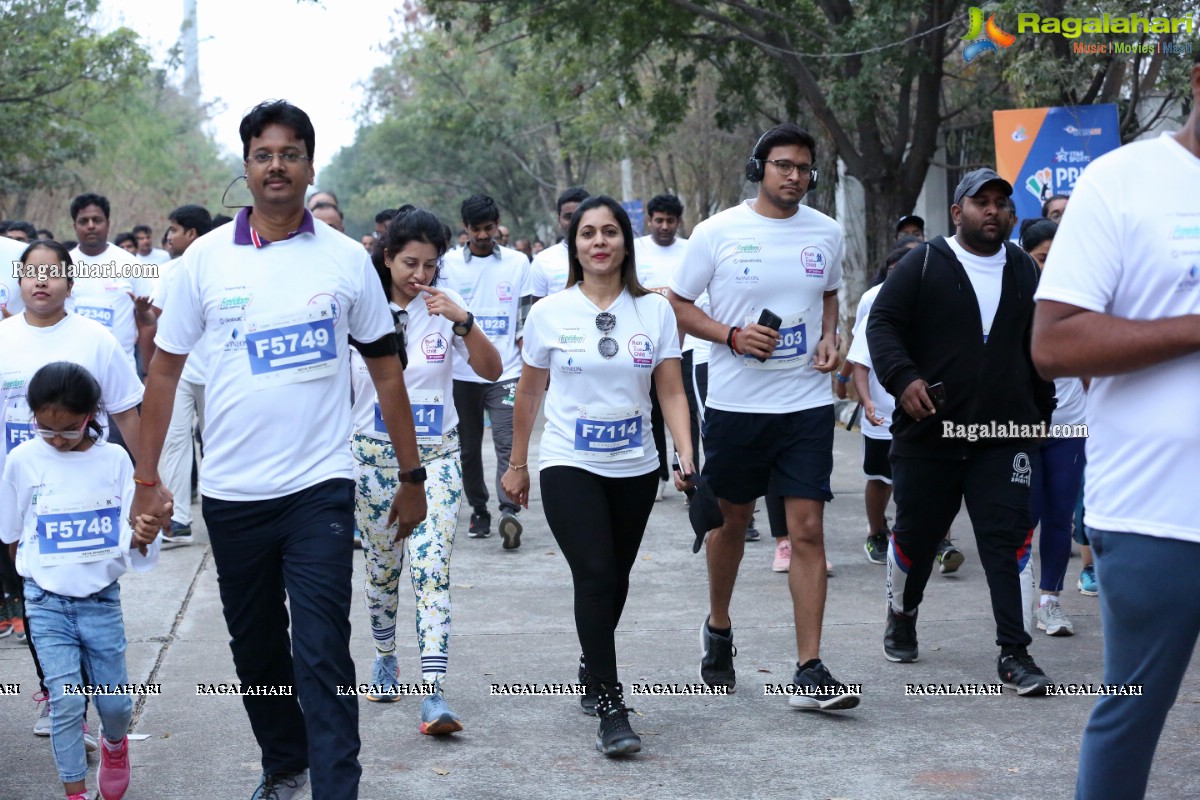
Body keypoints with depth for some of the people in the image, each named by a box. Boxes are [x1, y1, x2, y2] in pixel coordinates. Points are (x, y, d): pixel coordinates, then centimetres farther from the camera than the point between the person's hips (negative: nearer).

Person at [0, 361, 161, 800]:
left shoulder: (114, 460, -5)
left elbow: (132, 545, -6)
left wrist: (144, 537, -26)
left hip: (101, 600, 1)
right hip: (47, 602, -1)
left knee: (115, 701, 7)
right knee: (66, 702, -9)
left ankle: (115, 743, 41)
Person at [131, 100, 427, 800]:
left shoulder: (347, 259, 0)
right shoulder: (206, 257, 2)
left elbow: (386, 371, 7)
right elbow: (167, 367, 7)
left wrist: (412, 476, 7)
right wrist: (148, 476, 4)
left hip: (320, 487, -2)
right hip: (231, 494, 2)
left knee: (322, 654, -9)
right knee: (256, 649, 15)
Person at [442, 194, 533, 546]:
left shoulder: (517, 263, 5)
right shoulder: (449, 263, 3)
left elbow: (526, 319, 8)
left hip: (506, 371, -1)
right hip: (462, 373, 1)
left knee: (507, 443, -12)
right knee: (469, 447, 8)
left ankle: (509, 511, -18)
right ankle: (479, 511, 19)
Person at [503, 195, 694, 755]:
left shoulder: (654, 311, 2)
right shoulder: (550, 314, -1)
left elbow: (672, 393, 1)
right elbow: (529, 393, 9)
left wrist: (686, 455, -13)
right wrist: (517, 464, 12)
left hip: (635, 468, 3)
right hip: (569, 467, -2)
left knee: (614, 580, 12)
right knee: (595, 576, -15)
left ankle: (592, 667, 38)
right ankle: (610, 709, -14)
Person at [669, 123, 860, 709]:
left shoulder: (826, 233, 5)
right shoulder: (718, 232, -5)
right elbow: (677, 305, 1)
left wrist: (830, 339, 2)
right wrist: (732, 335, -15)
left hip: (808, 403, 1)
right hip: (736, 402, -1)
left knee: (808, 530, -7)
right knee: (732, 520, 15)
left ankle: (809, 672, -7)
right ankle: (718, 629, 40)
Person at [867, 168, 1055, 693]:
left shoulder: (1024, 272, 12)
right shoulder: (924, 265, 0)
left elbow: (1039, 350, 21)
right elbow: (882, 323, -5)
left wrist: (1040, 413, 21)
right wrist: (903, 378, -21)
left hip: (1006, 435, 2)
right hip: (928, 433, -2)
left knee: (1009, 540, -7)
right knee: (916, 533, 10)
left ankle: (1014, 653, -5)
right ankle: (901, 616, 37)